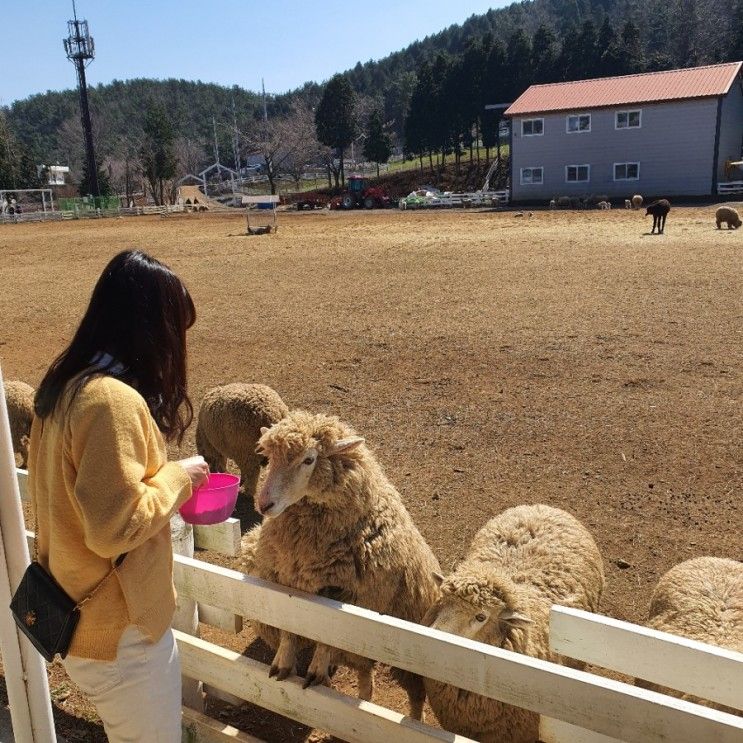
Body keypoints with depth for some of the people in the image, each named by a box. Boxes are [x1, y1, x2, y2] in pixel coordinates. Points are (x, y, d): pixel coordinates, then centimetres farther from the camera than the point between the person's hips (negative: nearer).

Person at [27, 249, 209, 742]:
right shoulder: (114, 400, -29)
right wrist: (176, 478, -16)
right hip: (117, 629, -9)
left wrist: (160, 477, 8)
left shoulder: (67, 383, 2)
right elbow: (114, 525, -29)